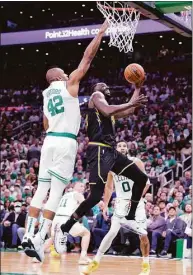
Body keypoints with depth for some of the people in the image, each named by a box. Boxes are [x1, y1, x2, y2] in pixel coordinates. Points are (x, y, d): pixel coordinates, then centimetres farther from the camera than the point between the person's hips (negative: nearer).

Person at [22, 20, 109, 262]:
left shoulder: (46, 94, 19)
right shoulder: (69, 84, 1)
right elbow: (88, 56, 0)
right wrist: (102, 30, 5)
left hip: (49, 141, 7)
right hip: (66, 142, -6)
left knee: (41, 189, 6)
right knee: (56, 192, -8)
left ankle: (28, 236, 1)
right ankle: (39, 240, -15)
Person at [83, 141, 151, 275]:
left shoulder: (136, 162, -6)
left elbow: (146, 182, -8)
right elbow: (109, 187, 13)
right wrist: (105, 205, 7)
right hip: (121, 202, 1)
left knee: (143, 235, -3)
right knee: (112, 232, -14)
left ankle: (146, 264, 16)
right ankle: (96, 261, -6)